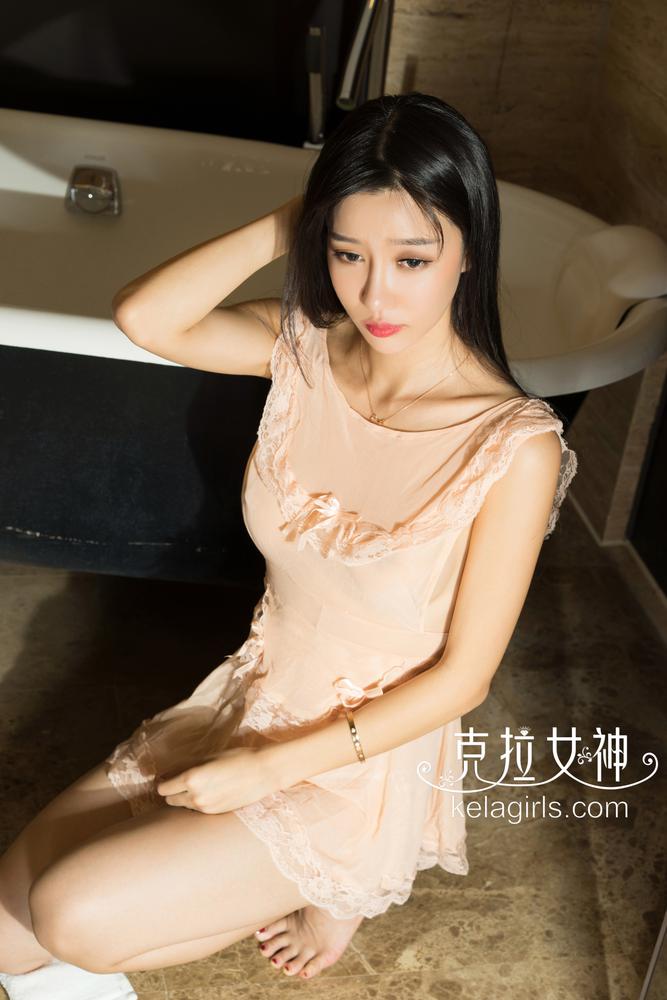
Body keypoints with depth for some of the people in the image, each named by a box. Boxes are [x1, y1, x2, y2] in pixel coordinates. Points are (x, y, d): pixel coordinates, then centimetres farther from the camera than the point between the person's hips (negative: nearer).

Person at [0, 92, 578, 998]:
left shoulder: (514, 446, -23)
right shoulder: (306, 348, -8)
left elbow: (462, 676, -18)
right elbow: (144, 319, -21)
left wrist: (270, 769, -17)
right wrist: (292, 220, -21)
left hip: (368, 764, -5)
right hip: (248, 700, 5)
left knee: (74, 916, -15)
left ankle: (338, 887, 8)